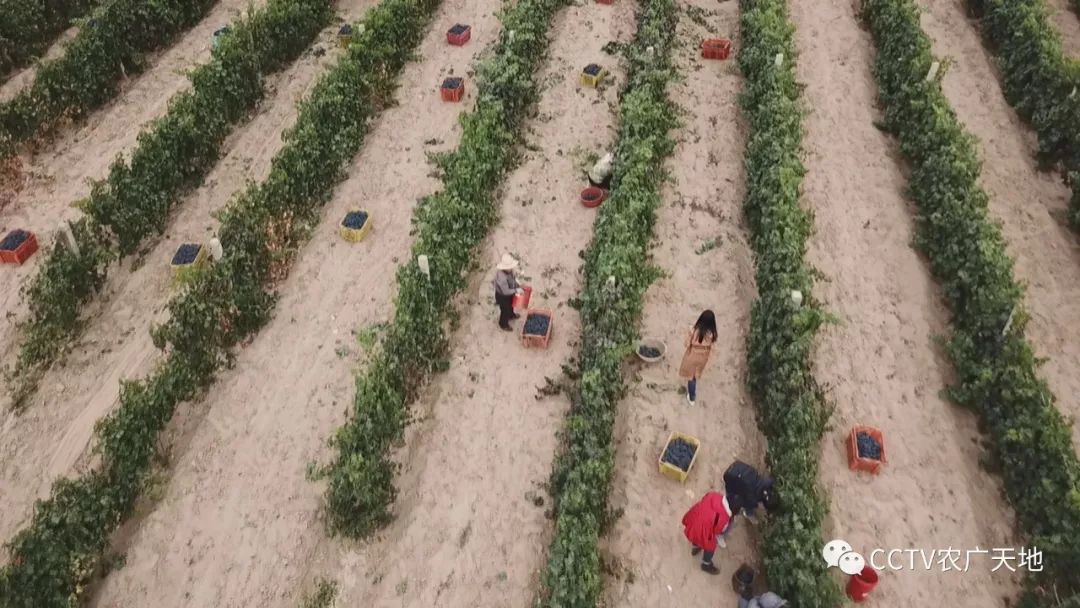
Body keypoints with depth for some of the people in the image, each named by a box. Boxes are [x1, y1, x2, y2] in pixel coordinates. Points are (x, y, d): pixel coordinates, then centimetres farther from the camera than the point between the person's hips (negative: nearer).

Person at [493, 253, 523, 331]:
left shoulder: (508, 270, -20)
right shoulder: (501, 277, -44)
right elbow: (506, 291, -36)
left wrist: (515, 282, -6)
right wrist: (516, 290, -28)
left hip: (509, 292, 7)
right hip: (502, 295, -7)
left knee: (510, 304, 35)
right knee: (505, 310, 19)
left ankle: (511, 315, 68)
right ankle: (503, 325, 48)